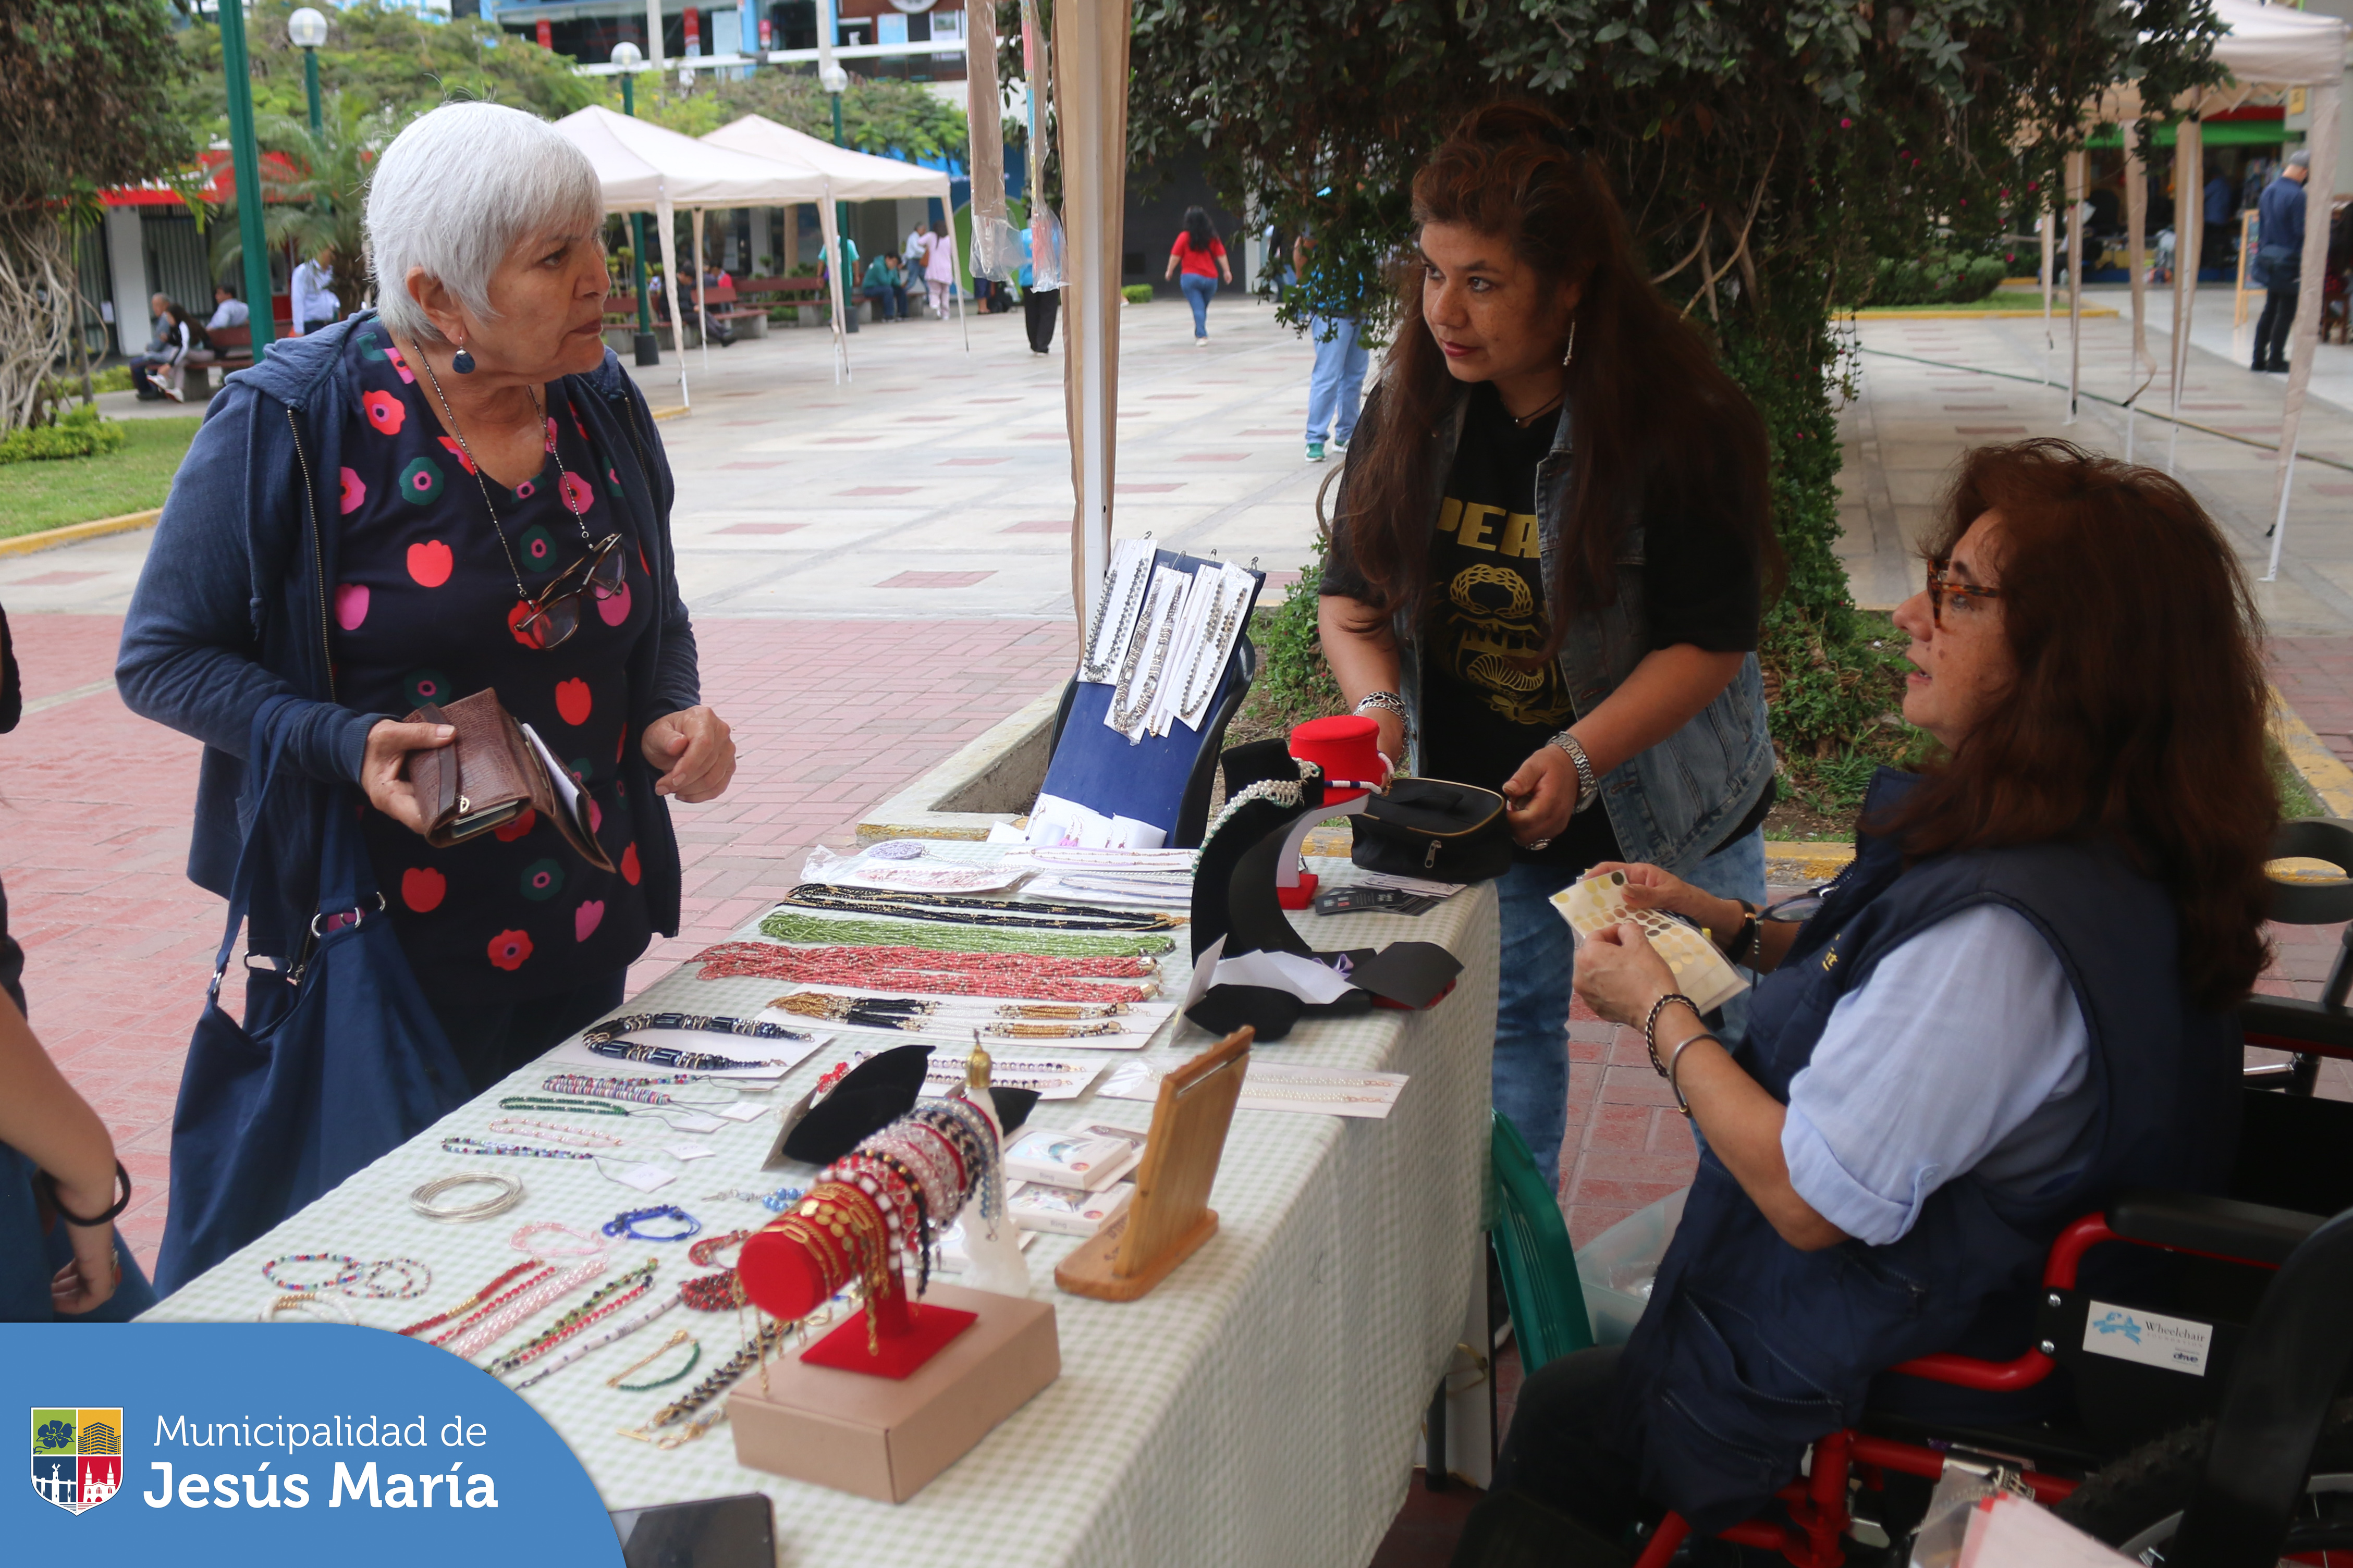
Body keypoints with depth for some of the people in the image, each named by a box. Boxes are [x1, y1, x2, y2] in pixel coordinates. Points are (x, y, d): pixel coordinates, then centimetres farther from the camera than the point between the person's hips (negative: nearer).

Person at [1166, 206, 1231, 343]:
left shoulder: (1185, 237, -4)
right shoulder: (1213, 237, 6)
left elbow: (1175, 256, -4)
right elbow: (1221, 255, 3)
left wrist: (1170, 271, 8)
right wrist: (1226, 271, 9)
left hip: (1191, 277, -4)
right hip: (1211, 279, 4)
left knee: (1198, 308, -7)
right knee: (1203, 307, 19)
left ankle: (1202, 336, -19)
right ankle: (1199, 334, 28)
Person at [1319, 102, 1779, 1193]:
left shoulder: (1679, 425, -20)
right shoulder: (1405, 414, -7)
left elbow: (1713, 640, -18)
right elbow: (1350, 595, 0)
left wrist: (1579, 756, -29)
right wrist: (1379, 710, -20)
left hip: (1664, 807, -3)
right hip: (1471, 804, 3)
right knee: (1504, 1024, 14)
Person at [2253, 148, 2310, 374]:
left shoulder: (2269, 190, 8)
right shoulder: (2297, 196, -17)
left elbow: (2261, 225, 14)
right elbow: (2302, 233, -17)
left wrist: (2262, 253, 21)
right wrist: (2306, 265, -12)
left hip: (2269, 259, 8)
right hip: (2289, 260, -8)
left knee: (2270, 310, 15)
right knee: (2286, 312, 1)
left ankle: (2259, 359, 16)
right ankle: (2276, 360, 4)